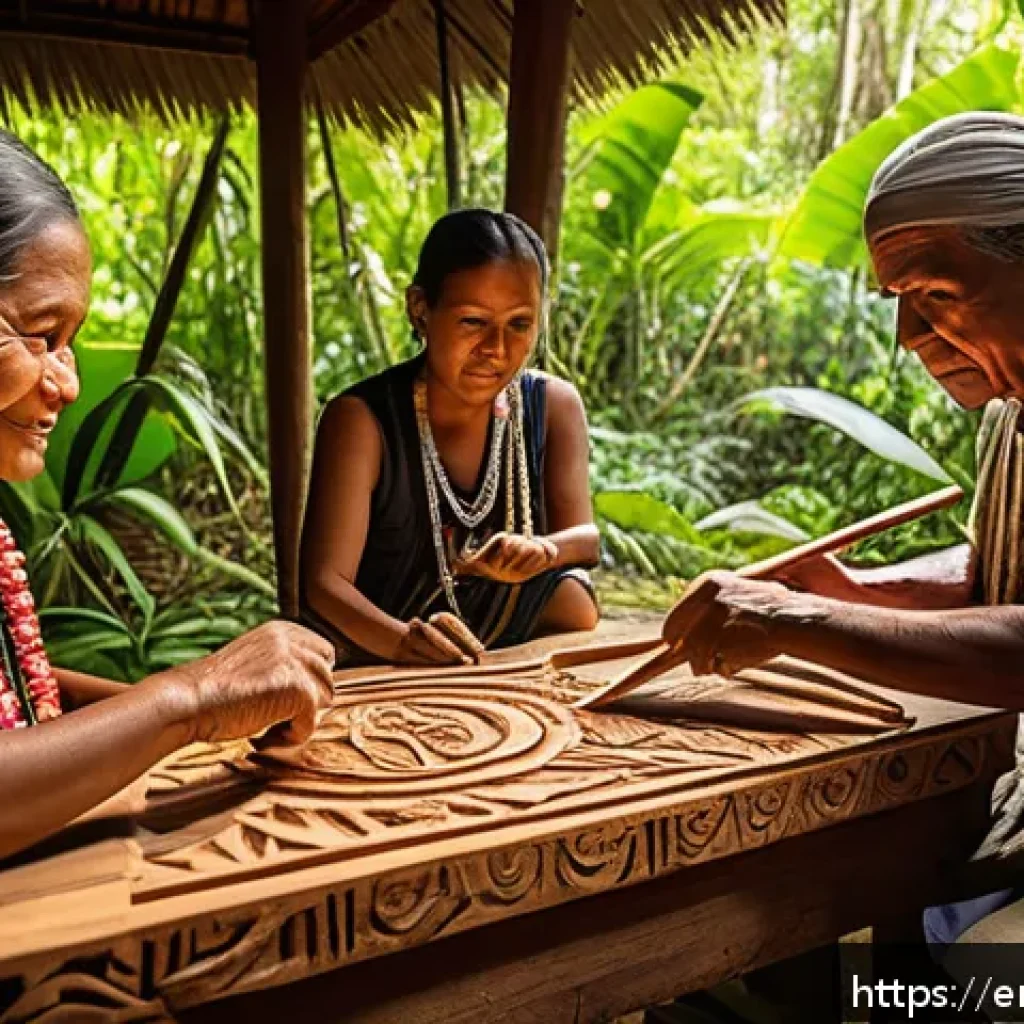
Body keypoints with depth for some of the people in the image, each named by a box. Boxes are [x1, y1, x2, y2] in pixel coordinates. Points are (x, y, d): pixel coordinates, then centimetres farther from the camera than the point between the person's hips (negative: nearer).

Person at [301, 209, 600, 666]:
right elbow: (323, 582, -21)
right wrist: (400, 639, -43)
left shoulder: (555, 406, -3)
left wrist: (542, 552, -34)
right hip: (382, 677, -3)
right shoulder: (361, 420, -16)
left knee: (568, 593, -25)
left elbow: (584, 537, -9)